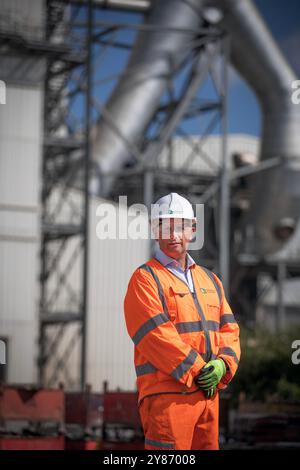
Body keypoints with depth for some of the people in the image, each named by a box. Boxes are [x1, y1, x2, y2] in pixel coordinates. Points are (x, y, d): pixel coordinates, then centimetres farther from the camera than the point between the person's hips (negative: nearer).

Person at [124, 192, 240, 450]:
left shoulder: (210, 280, 20)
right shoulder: (145, 279, -3)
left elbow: (228, 329, 14)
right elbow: (155, 335, -13)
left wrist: (222, 364, -7)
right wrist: (198, 371, -15)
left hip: (209, 393, 7)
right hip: (166, 393, -7)